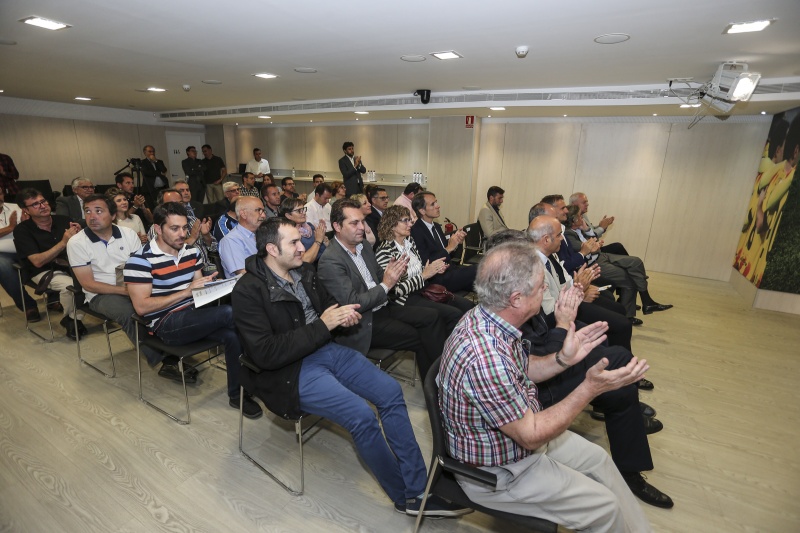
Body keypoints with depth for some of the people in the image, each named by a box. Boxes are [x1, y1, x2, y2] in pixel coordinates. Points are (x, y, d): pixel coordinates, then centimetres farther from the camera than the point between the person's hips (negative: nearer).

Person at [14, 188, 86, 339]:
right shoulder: (22, 230, -6)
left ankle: (77, 317, -7)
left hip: (70, 266, 4)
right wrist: (63, 242, -27)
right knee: (70, 284, -33)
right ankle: (70, 319, -3)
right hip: (43, 272, -3)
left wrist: (79, 235, -21)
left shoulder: (62, 220, 2)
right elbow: (38, 261, -17)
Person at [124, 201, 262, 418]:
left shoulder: (191, 252, 8)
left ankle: (236, 393, -5)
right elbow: (141, 307, -14)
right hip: (166, 324, -6)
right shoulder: (140, 260, -9)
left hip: (194, 315, 6)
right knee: (229, 312, -27)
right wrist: (186, 292, -19)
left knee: (233, 335, -22)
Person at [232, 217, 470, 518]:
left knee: (391, 392, -8)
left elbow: (327, 303, 21)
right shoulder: (248, 291, -13)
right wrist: (321, 326, -21)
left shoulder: (303, 271, 6)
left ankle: (418, 489, 3)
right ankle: (405, 497, 1)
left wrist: (343, 315, -5)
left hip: (326, 350, 7)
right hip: (290, 371, -7)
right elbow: (265, 354, -20)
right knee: (362, 415, -24)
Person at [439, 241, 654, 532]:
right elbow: (530, 436, -26)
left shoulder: (485, 316, -12)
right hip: (495, 472, -8)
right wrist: (591, 388, -26)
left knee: (597, 458, 18)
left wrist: (562, 359, -10)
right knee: (605, 507, 3)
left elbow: (522, 370, 5)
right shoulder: (485, 358, -40)